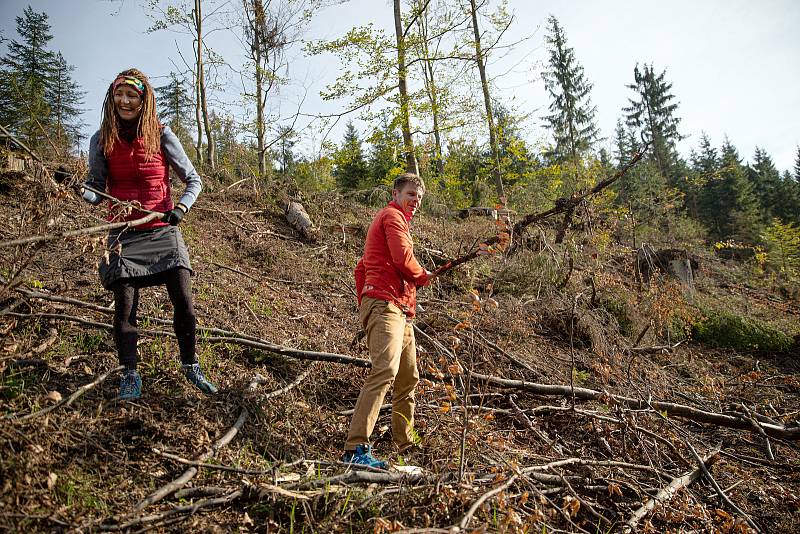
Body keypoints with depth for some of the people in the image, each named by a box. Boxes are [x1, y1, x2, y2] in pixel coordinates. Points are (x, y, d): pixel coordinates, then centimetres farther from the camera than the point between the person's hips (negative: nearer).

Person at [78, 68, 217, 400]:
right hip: (124, 234, 1)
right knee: (124, 308, 0)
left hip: (163, 231, -1)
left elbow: (193, 180, 1)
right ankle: (130, 375, 18)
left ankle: (191, 366, 17)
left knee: (184, 304, -4)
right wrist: (80, 190, -16)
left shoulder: (161, 135, -3)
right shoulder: (102, 140, 2)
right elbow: (96, 189, 7)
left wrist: (181, 207, -16)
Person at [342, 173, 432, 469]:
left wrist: (363, 303, 21)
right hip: (386, 305, -11)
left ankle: (405, 444, 25)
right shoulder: (393, 216, -2)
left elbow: (361, 268, 28)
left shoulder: (387, 219, 30)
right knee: (385, 370, -24)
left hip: (400, 311, 11)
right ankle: (356, 448, -26)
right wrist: (423, 276, 2)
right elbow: (403, 258, -18)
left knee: (409, 378, 15)